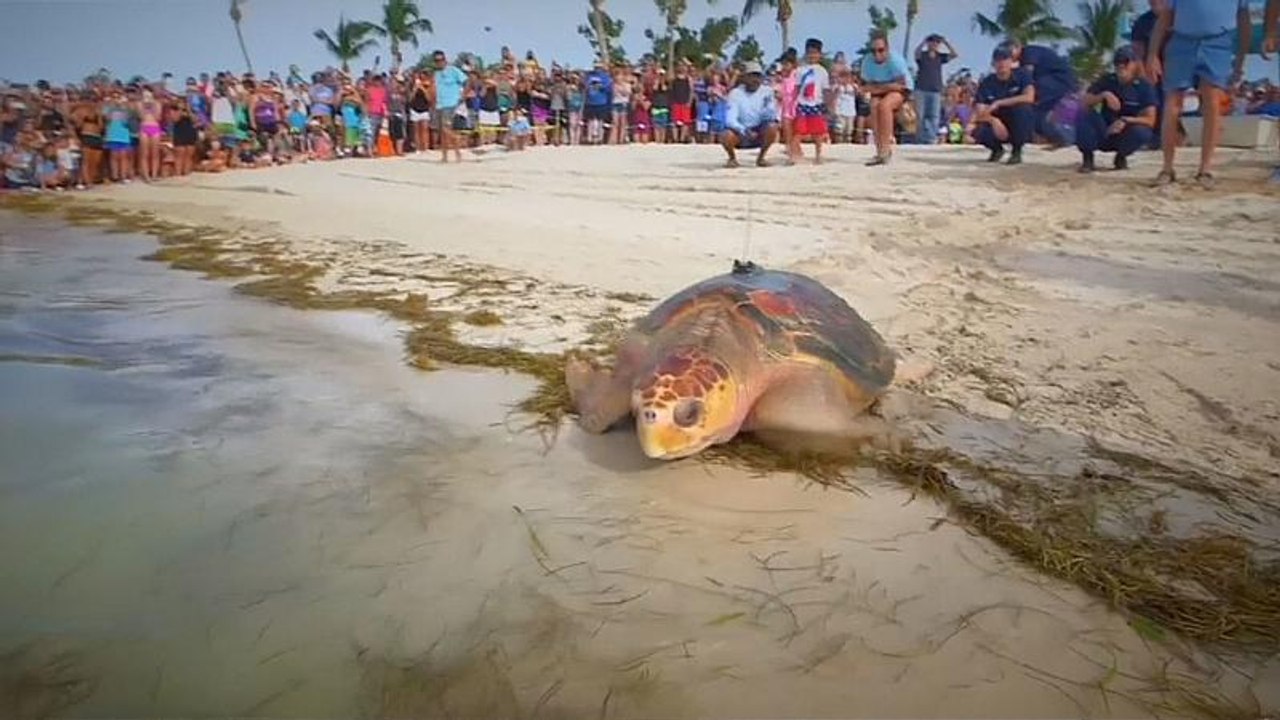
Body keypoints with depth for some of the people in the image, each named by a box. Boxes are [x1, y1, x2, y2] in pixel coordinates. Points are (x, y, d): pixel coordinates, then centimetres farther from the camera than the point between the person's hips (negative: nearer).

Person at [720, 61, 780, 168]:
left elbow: (771, 117, -11)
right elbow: (730, 120, -20)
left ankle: (760, 157, -3)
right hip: (739, 132, -2)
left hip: (759, 134, 2)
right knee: (726, 135, -34)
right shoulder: (735, 93, -9)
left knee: (772, 126, -28)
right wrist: (745, 131, -36)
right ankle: (732, 158, 1)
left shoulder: (767, 92, -3)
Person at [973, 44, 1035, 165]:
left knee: (1022, 107, -34)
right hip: (999, 125, 2)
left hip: (1021, 127, -2)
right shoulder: (986, 83, -7)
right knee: (978, 132, -29)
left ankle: (1017, 151, -13)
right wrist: (993, 120, -36)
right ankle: (997, 149, 8)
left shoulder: (1022, 74, -11)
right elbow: (980, 113, -14)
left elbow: (1029, 97, -29)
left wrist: (998, 103, -32)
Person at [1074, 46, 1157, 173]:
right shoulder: (1106, 81, -1)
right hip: (1103, 134, 1)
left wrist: (1125, 120, -30)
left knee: (1142, 132, -34)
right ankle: (1087, 157, -8)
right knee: (1084, 113, -26)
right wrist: (1104, 95, -27)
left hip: (1124, 136, 0)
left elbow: (1150, 121, -14)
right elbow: (1084, 103, -11)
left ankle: (1121, 156, 1)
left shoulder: (1144, 87, -6)